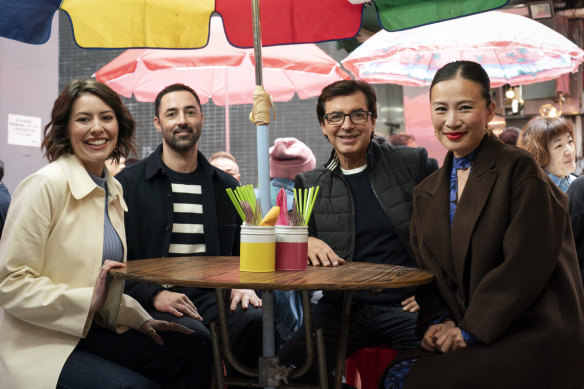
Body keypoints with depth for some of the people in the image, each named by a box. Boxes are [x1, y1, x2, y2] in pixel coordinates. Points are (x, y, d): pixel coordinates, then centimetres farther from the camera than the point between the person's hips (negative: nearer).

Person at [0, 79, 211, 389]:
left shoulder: (113, 190, 11)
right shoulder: (46, 185, -13)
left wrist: (140, 318, 5)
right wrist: (89, 300, -22)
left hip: (92, 332, 7)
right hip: (40, 346, -7)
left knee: (196, 352, -9)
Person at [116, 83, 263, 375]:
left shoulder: (227, 187, 18)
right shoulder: (129, 183, 6)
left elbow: (240, 252, 23)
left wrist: (243, 286, 1)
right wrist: (153, 294, -14)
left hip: (211, 296, 3)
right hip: (151, 302, -3)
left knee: (259, 321, -29)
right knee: (193, 334, -36)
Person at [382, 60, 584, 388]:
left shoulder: (519, 170, -8)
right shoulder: (427, 193, 13)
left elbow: (526, 266, -15)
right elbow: (428, 269, 13)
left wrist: (470, 329, -14)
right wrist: (437, 321, -6)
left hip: (533, 339, -6)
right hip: (471, 337, 6)